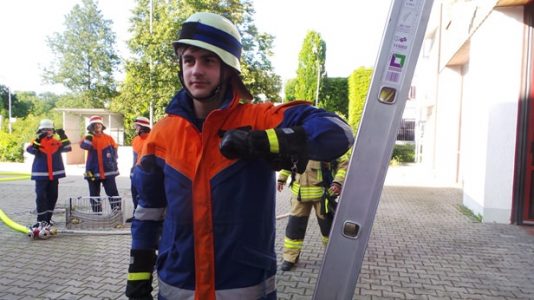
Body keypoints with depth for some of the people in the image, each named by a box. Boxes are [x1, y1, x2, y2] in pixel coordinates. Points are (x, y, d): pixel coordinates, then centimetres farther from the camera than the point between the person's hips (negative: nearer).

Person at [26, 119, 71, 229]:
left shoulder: (57, 141, 8)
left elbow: (67, 148, -5)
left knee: (52, 197, 10)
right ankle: (41, 220, -4)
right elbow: (30, 150, -17)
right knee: (41, 197, -7)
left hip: (54, 174, 4)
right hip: (41, 174, -4)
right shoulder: (37, 141, 1)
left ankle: (47, 218, 22)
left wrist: (63, 136, -17)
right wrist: (39, 139, -29)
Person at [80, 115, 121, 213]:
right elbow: (84, 146, -18)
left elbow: (114, 151, 9)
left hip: (108, 171, -1)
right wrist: (90, 135, -22)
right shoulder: (89, 137, 4)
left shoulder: (109, 138, 4)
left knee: (113, 193, -4)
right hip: (93, 171, 1)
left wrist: (113, 163, 2)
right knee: (94, 195, 9)